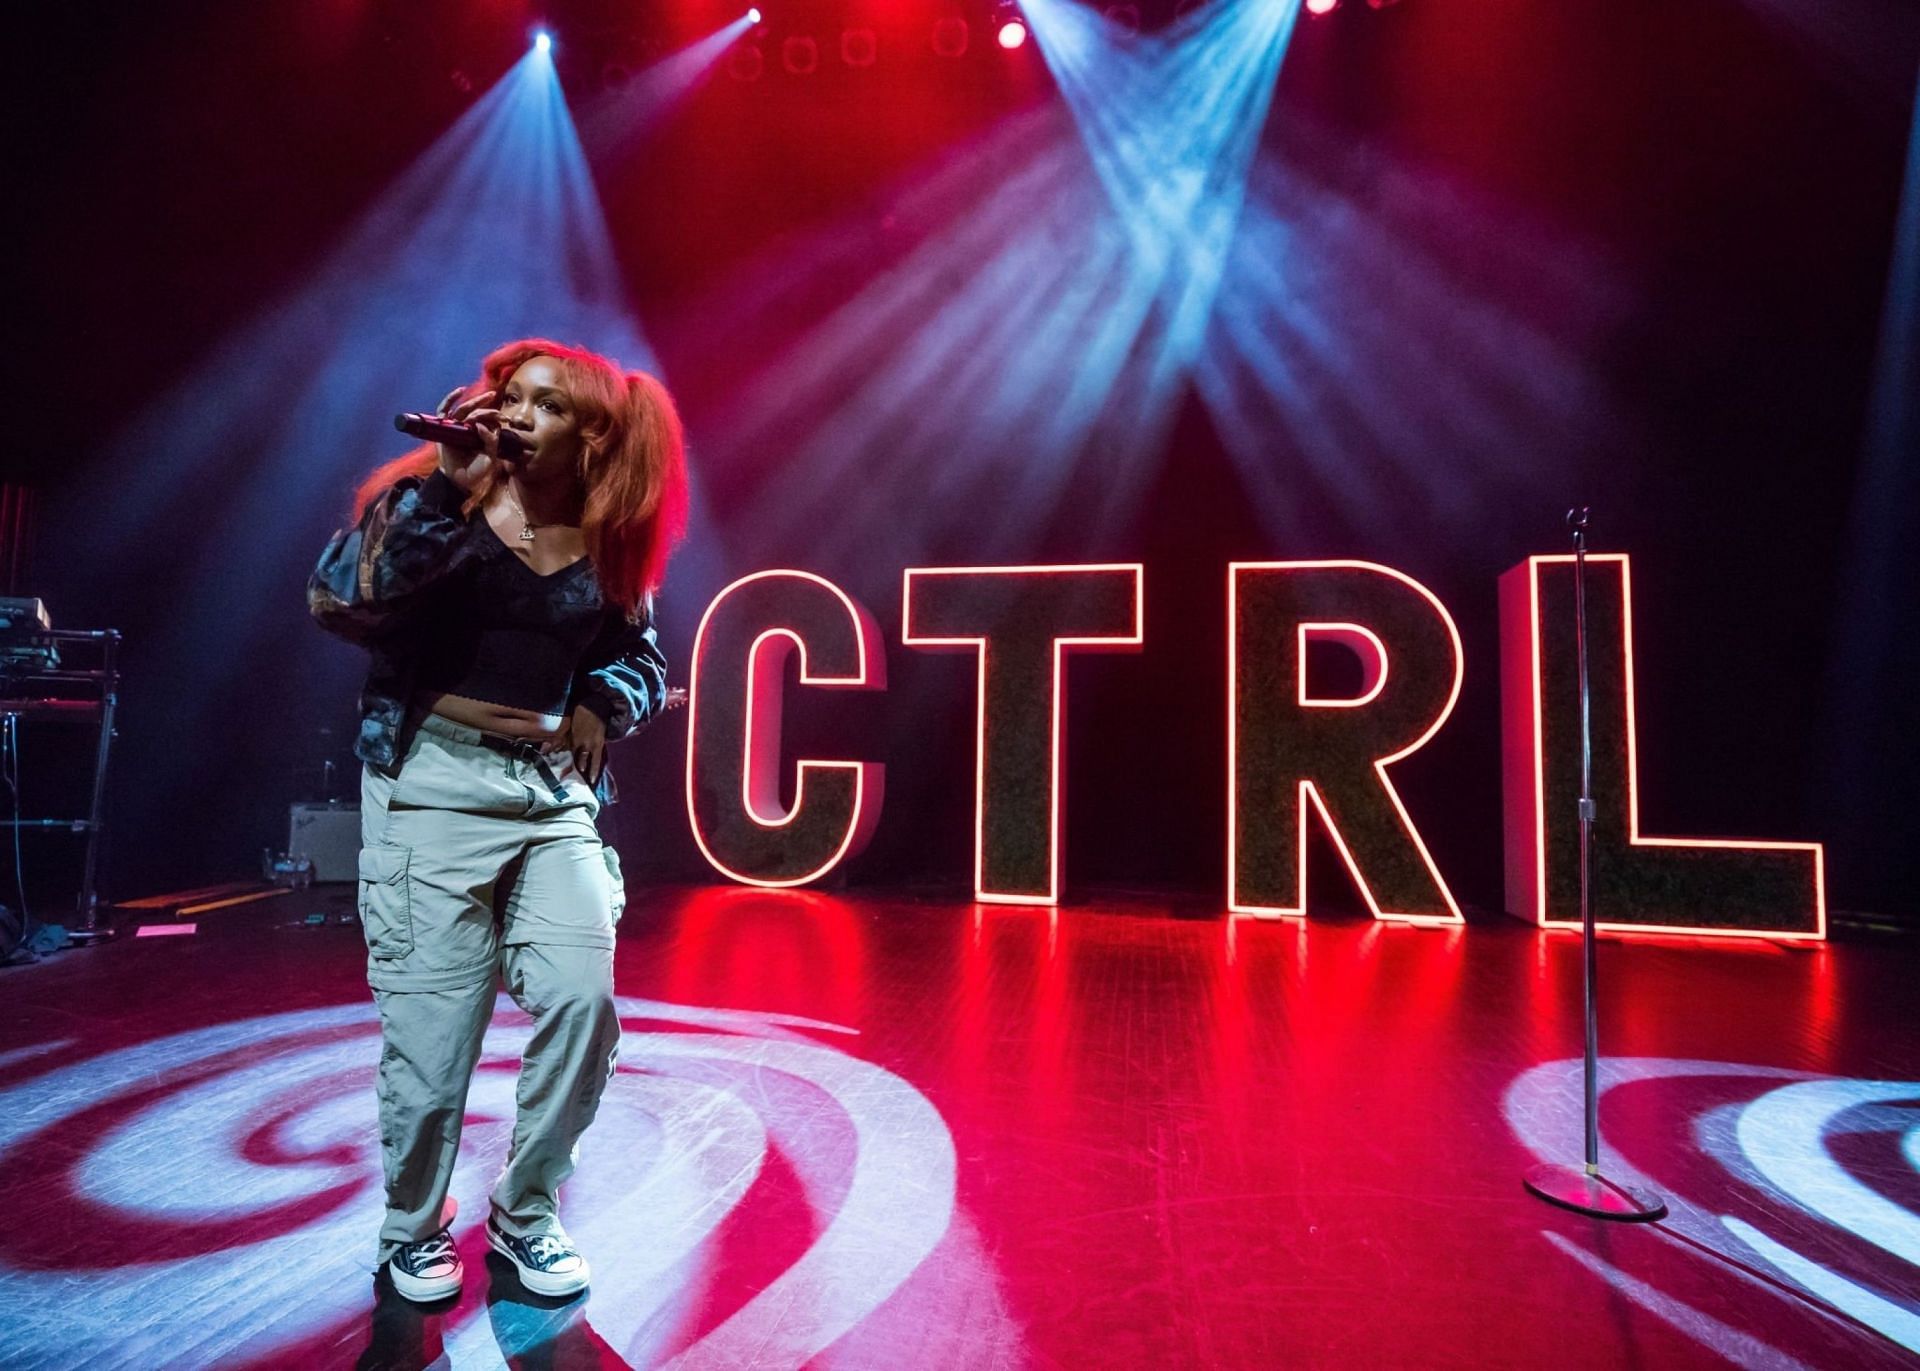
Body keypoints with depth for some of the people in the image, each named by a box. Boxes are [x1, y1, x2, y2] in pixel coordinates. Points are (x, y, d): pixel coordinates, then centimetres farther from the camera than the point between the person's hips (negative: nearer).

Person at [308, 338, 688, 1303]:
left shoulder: (608, 545, 7)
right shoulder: (435, 495, -1)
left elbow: (644, 662, 17)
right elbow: (340, 600, -16)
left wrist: (601, 702, -4)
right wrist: (450, 485, -19)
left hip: (558, 791, 3)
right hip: (436, 783, -3)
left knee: (582, 1001, -4)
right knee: (432, 1027, 3)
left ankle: (526, 1215, 21)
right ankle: (413, 1230, 30)